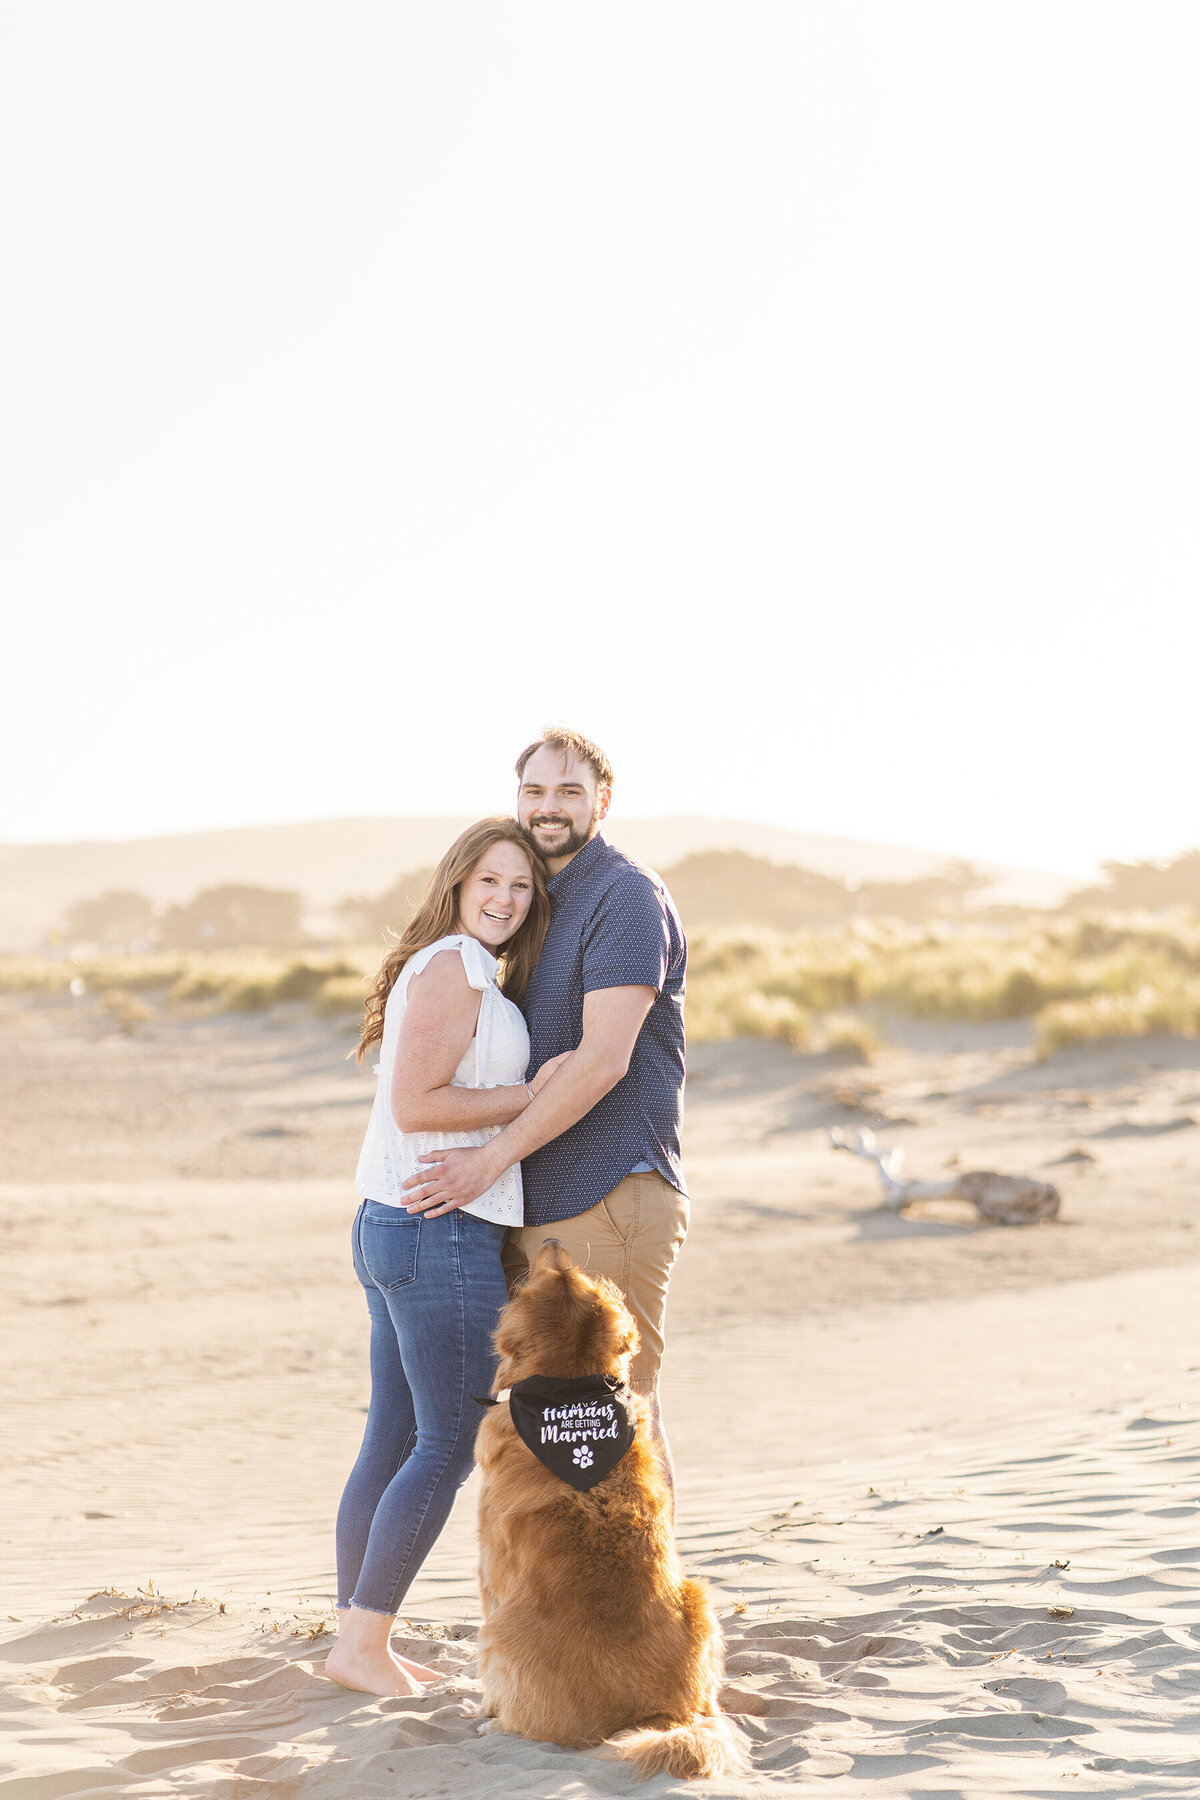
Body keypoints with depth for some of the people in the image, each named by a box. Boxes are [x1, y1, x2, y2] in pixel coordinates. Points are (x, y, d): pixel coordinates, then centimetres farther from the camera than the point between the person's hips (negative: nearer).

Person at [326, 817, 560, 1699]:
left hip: (392, 1229, 10)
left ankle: (357, 1636, 18)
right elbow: (414, 1104, -20)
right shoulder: (454, 967, -13)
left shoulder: (469, 972, 18)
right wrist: (533, 1096, -15)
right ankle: (364, 1643, -1)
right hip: (444, 1231, -10)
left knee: (393, 1442, 13)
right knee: (449, 1448, -4)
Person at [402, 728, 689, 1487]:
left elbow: (602, 1059, -19)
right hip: (536, 1211, 9)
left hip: (609, 1200, -9)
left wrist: (493, 1158, -17)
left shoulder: (627, 897, -10)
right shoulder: (539, 904, 20)